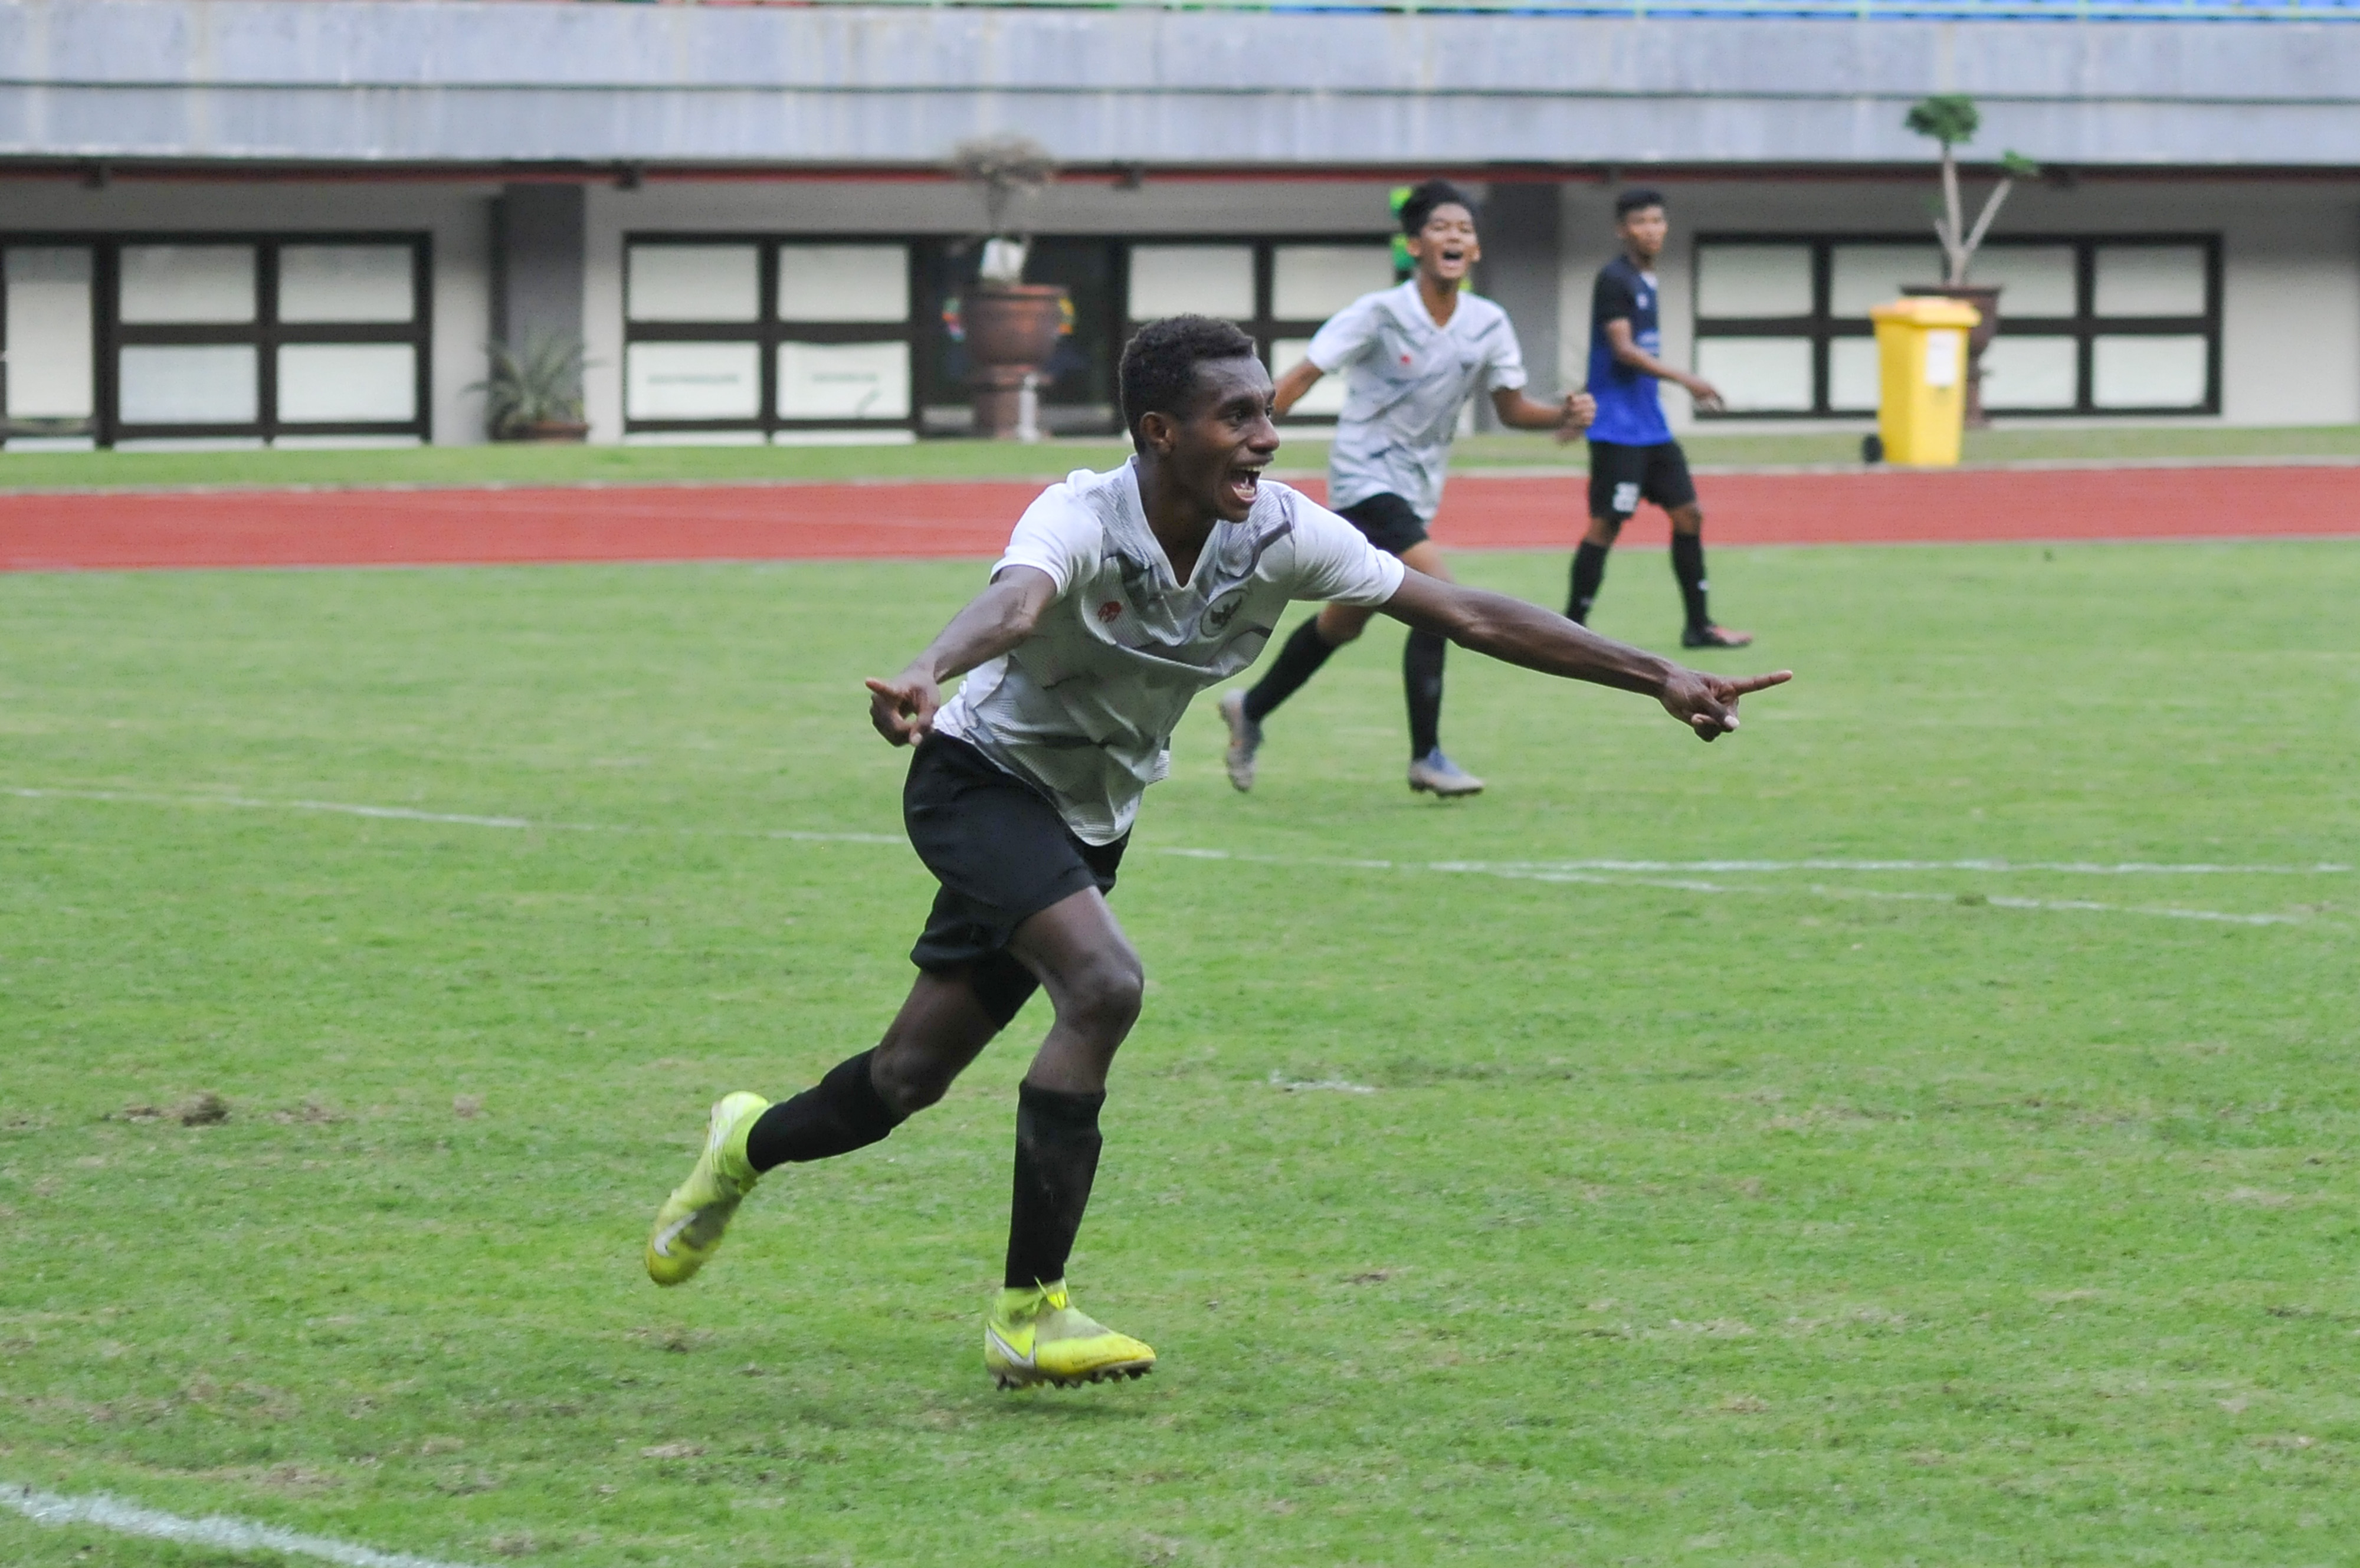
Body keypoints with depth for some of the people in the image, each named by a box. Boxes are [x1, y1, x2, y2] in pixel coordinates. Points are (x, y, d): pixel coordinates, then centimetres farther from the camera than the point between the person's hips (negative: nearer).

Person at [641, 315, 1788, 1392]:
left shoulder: (1281, 535, -15)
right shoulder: (1082, 522, -30)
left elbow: (1465, 615, -12)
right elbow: (1012, 604, -53)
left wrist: (1659, 678, -17)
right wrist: (926, 672, -76)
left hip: (1090, 817, 6)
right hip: (984, 781, -6)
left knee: (911, 1076, 10)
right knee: (1103, 984, -30)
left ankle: (750, 1148, 42)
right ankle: (1030, 1313, -21)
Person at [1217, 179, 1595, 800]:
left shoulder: (1488, 324, -1)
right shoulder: (1379, 315, -15)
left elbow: (1510, 408, 6)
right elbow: (1301, 378, -14)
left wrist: (1562, 416, -14)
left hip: (1417, 487, 7)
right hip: (1365, 476, -7)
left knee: (1344, 622, 18)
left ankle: (1250, 711, 39)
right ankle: (1426, 757, -18)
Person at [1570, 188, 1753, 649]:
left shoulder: (1646, 281, 15)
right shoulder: (1615, 280, -12)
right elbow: (1623, 350, -20)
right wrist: (1686, 380, -25)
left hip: (1651, 426, 9)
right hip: (1617, 428, -9)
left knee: (1689, 514, 7)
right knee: (1606, 524, -8)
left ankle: (1698, 625, 13)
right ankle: (1572, 627, -1)